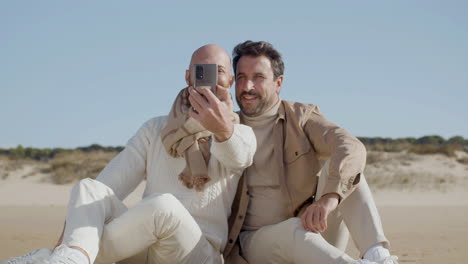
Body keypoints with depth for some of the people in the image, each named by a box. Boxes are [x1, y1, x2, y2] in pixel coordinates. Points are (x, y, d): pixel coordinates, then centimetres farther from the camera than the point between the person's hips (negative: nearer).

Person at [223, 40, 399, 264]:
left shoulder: (301, 117, 3)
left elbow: (352, 148, -19)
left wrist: (330, 196, -37)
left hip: (314, 232, 1)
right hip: (256, 241, -1)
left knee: (337, 165, -21)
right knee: (295, 230, -36)